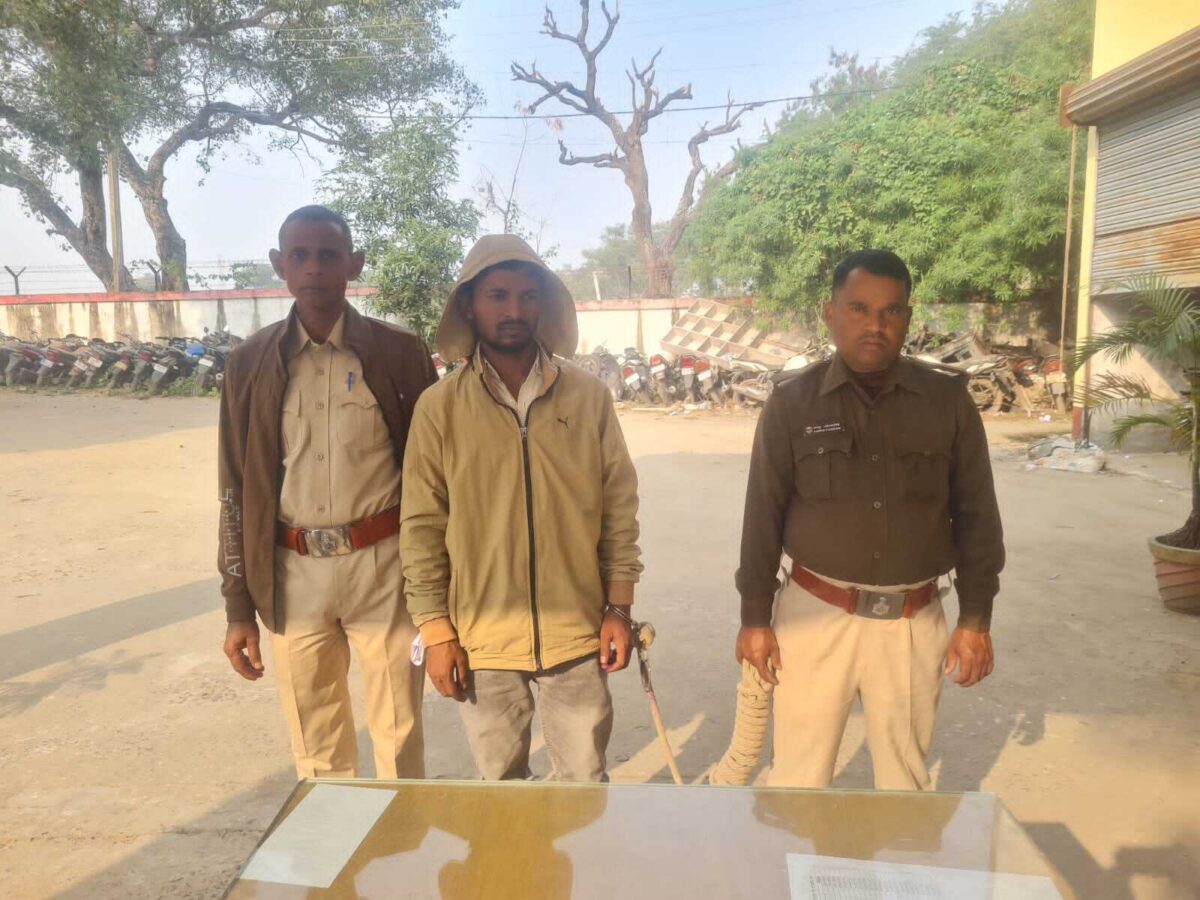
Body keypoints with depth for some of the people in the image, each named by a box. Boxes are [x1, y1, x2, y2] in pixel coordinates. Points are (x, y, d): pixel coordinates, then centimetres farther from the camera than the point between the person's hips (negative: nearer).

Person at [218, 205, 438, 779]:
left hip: (383, 565, -2)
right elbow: (236, 489, 7)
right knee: (316, 749, 14)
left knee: (398, 737, 8)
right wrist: (238, 607, 6)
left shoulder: (399, 352, -2)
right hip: (293, 574, 2)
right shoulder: (250, 363, 4)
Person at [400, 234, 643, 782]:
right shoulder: (439, 407, -6)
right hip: (482, 637, 0)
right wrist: (435, 629, -4)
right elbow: (422, 525, -3)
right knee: (500, 782, 19)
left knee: (583, 781, 16)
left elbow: (619, 505, 1)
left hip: (576, 632, 1)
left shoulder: (588, 395, -3)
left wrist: (619, 607, 0)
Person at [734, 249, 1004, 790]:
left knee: (907, 771, 18)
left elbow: (976, 515, 4)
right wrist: (755, 618, 0)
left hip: (913, 620, 2)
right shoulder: (792, 404, -4)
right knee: (798, 773, 8)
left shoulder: (947, 400, 0)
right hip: (816, 613, -1)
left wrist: (976, 619, 3)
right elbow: (763, 517, -1)